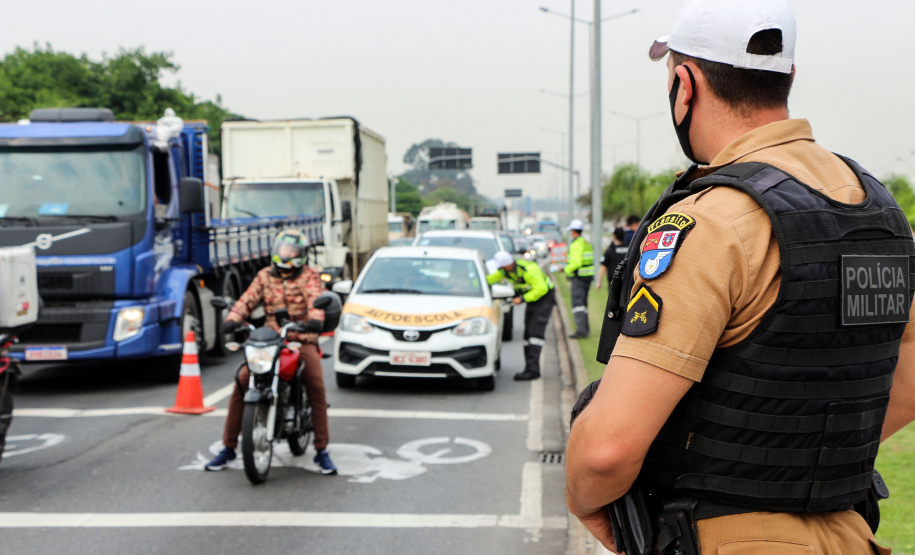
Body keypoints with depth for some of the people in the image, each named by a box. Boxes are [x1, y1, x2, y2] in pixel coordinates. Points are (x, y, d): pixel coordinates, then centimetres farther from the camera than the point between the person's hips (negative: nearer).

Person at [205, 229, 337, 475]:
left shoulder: (309, 276, 5)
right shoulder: (265, 276, 14)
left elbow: (315, 299, -14)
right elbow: (247, 300, 1)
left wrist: (315, 319, -37)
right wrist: (232, 319, -20)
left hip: (302, 340, -2)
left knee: (317, 388, -22)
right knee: (241, 383, -12)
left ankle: (321, 451, -11)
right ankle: (228, 448, 0)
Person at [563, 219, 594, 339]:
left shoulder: (576, 244, -15)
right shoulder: (587, 243, 15)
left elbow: (576, 262, -24)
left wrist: (565, 270, -11)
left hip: (579, 278, -10)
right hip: (588, 276, 10)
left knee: (577, 303, -12)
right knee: (583, 302, 18)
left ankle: (581, 329, -21)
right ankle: (585, 328, 23)